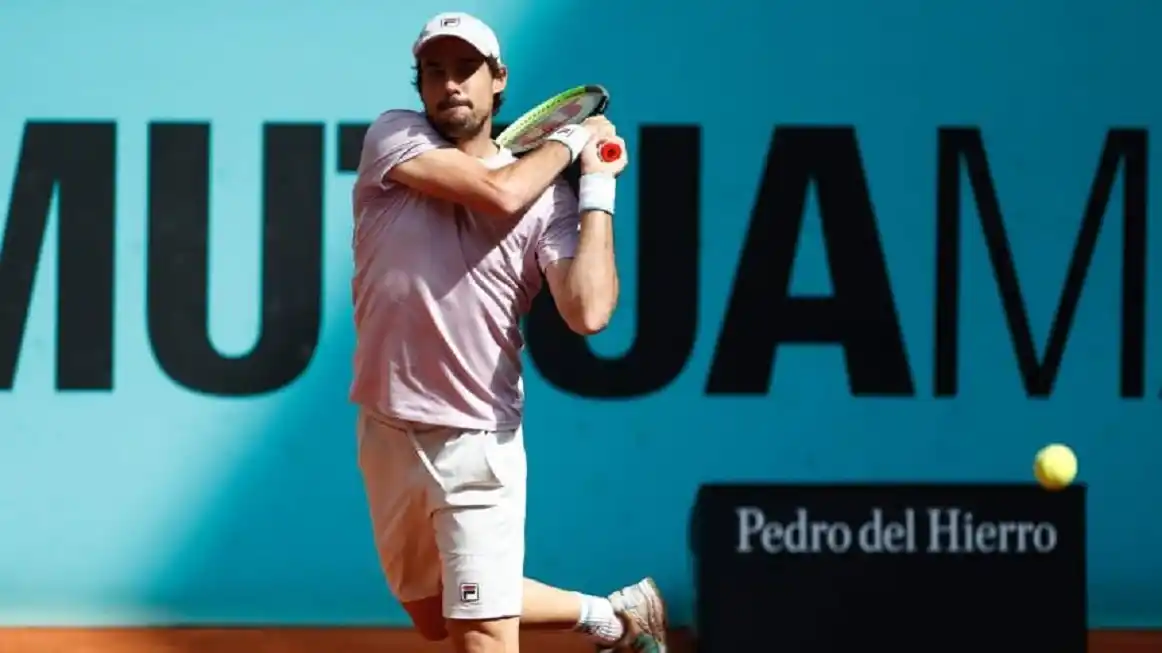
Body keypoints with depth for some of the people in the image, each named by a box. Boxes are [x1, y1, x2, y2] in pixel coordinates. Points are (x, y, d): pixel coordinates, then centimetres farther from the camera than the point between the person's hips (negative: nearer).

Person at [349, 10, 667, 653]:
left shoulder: (549, 197, -3)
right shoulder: (394, 138, -2)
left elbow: (588, 313, -19)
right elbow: (498, 192, -18)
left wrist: (598, 188, -11)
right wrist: (569, 138, -4)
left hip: (479, 439, -3)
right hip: (387, 432, 3)